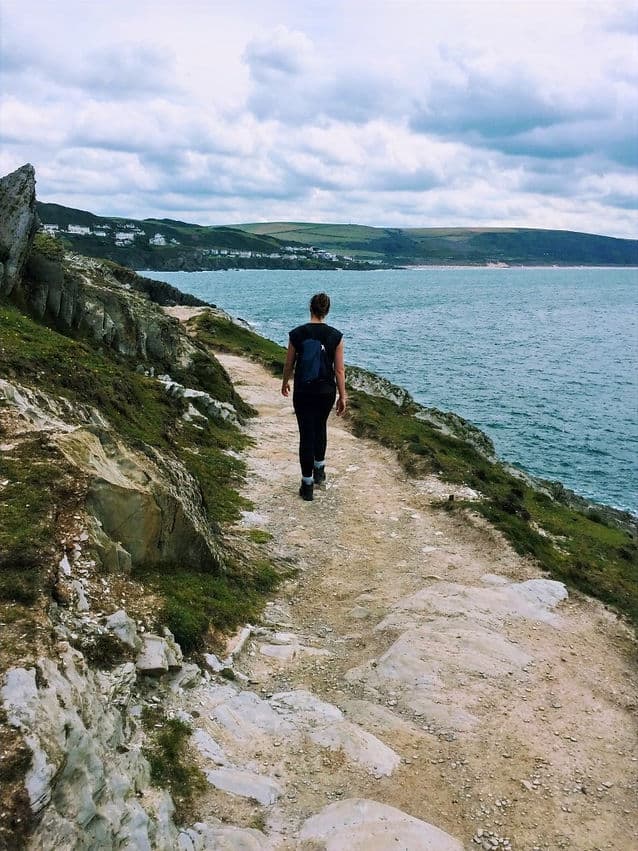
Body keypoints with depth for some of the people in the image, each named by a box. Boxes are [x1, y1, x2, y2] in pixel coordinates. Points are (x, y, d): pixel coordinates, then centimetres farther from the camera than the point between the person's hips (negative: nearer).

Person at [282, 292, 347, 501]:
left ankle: (307, 485, 5)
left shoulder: (296, 334, -9)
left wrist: (285, 383, 20)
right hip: (326, 391, 1)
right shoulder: (336, 336, -7)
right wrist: (343, 396, 3)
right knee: (320, 428, 26)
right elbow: (339, 370, -5)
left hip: (303, 391, -1)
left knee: (306, 434, 4)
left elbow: (289, 364, 1)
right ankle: (319, 470, 37)